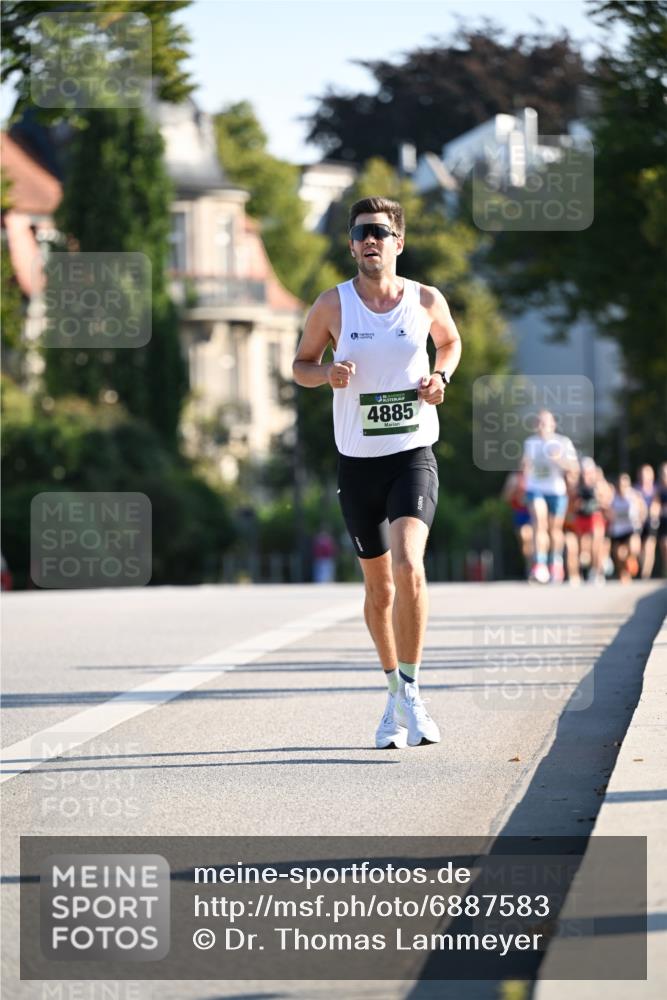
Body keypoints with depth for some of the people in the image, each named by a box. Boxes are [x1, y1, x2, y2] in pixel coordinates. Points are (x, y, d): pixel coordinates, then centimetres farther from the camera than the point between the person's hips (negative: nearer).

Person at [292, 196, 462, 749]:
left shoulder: (427, 301, 0)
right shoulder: (332, 305, -1)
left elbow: (451, 340, 21)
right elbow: (301, 364, 11)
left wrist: (441, 376, 0)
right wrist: (328, 373, -12)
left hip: (414, 454, -1)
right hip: (357, 460, 2)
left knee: (408, 564, -23)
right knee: (379, 586, 10)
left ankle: (410, 693, -17)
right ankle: (395, 692, 29)